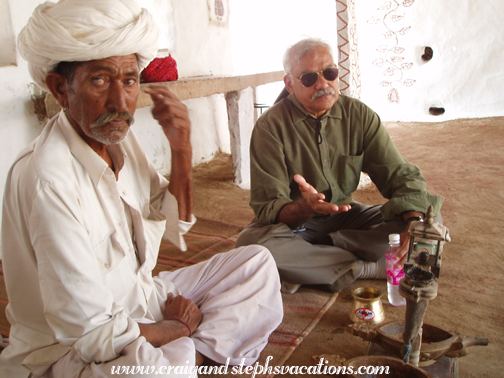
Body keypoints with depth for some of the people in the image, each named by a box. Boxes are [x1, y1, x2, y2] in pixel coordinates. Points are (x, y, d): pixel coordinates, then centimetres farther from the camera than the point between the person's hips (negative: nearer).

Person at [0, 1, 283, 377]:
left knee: (257, 263, 6)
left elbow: (174, 224, 10)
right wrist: (179, 328, -9)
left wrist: (182, 147, -7)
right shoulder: (48, 180, -28)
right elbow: (90, 332, -27)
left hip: (140, 298, 9)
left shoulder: (119, 135, -1)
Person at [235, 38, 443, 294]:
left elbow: (400, 175, -8)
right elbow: (268, 207, -21)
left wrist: (416, 222, -29)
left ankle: (305, 261, -20)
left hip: (345, 216, 4)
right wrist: (303, 208, -44)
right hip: (295, 223, -3)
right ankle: (367, 268, -23)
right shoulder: (270, 126, -16)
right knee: (251, 243, -36)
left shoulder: (359, 116, -5)